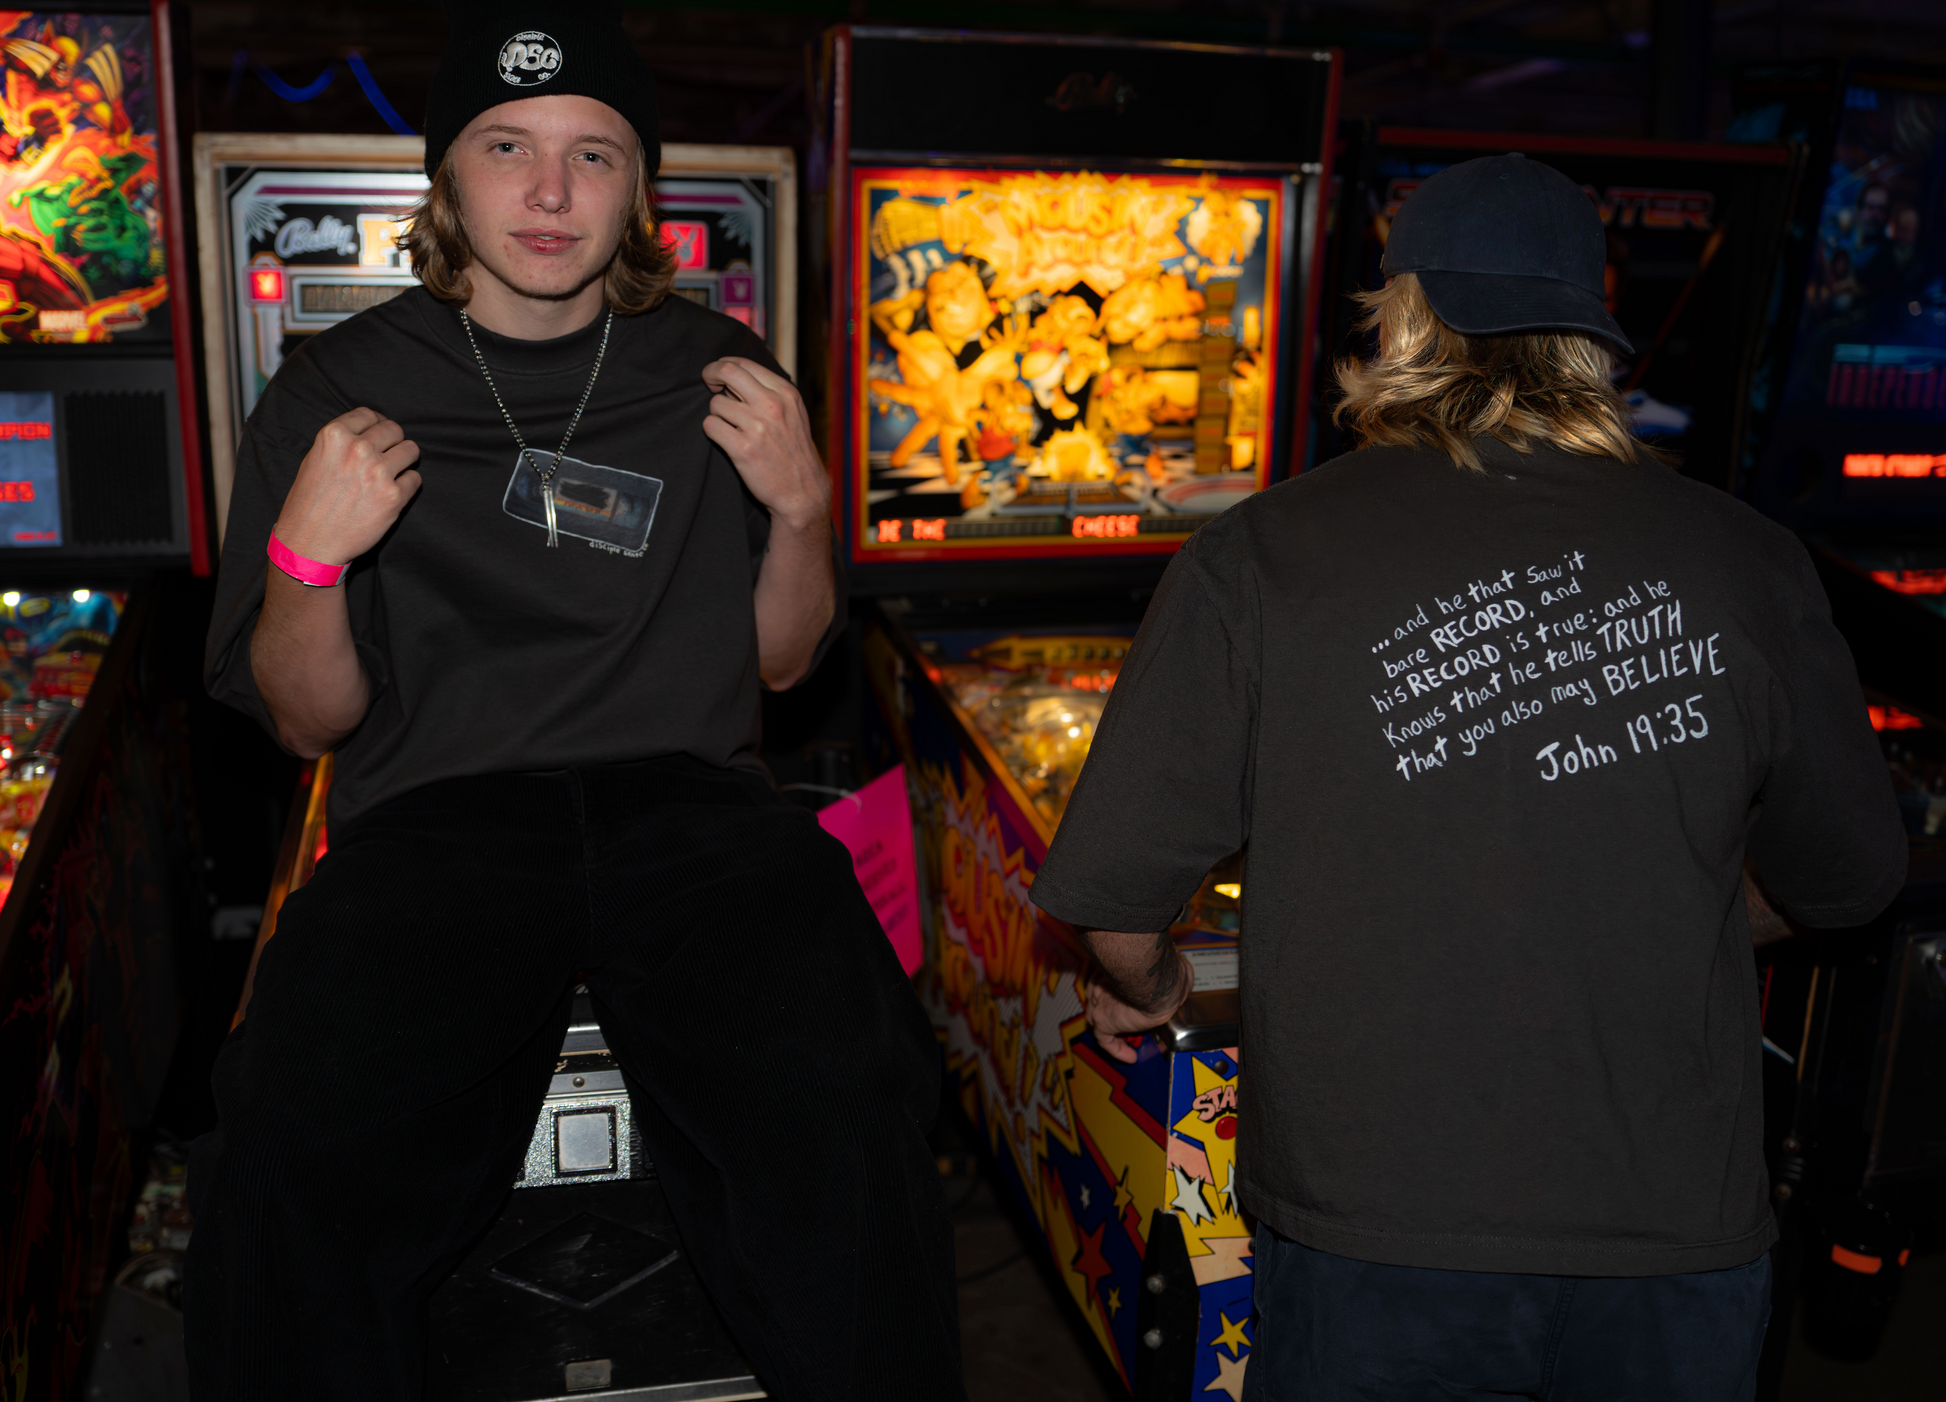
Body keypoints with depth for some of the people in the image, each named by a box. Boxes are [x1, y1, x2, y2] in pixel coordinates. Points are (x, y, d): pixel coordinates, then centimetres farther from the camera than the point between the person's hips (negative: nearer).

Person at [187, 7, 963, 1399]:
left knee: (844, 1116, -28)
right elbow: (308, 722, 10)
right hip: (435, 817, 0)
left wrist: (802, 507, -2)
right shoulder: (340, 389, 9)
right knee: (296, 1173, -28)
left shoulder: (715, 374, 13)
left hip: (688, 802, 1)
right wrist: (307, 555, -10)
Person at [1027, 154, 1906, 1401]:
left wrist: (1145, 990, 13)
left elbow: (1115, 890, -9)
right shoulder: (1748, 563, -3)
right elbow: (1852, 885, 8)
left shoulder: (1260, 560, -11)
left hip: (1384, 1250, -2)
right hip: (1684, 1246, 3)